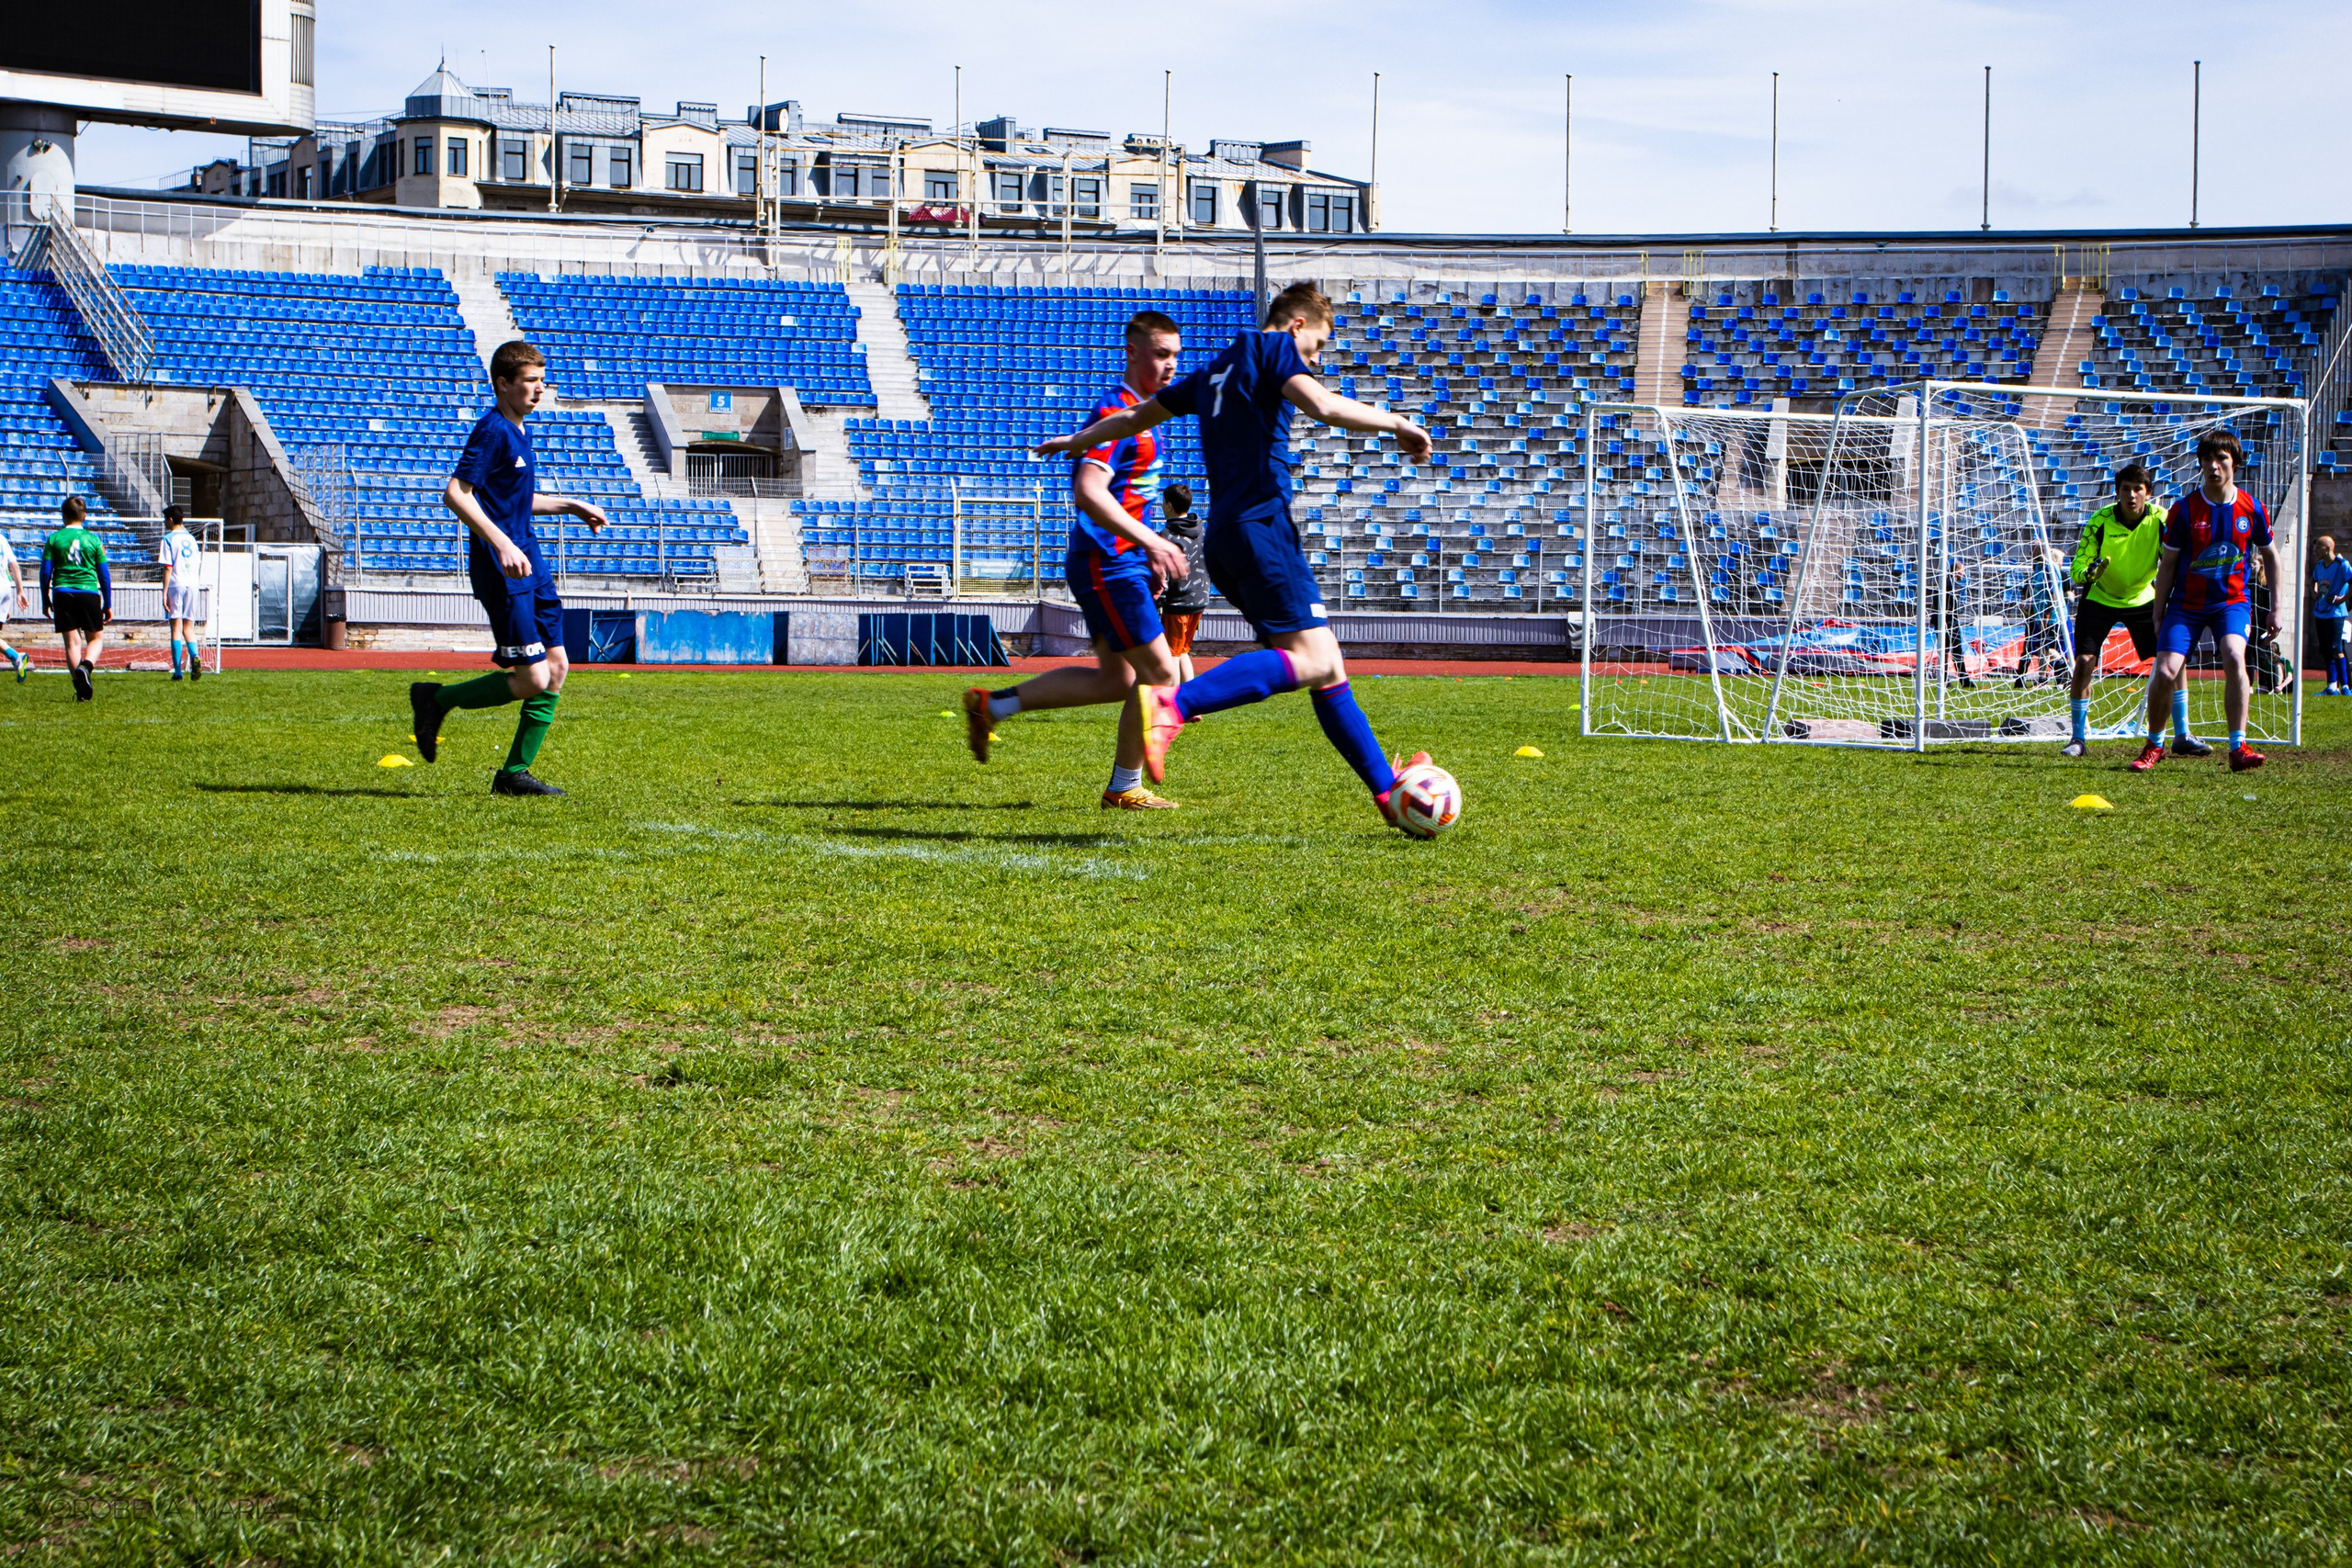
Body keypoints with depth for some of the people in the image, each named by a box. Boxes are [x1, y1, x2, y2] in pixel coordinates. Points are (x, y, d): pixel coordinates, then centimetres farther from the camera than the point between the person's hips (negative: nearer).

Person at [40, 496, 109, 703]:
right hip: (89, 593, -1)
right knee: (96, 638, 11)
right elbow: (104, 575, 6)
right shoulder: (94, 540, 3)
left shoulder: (54, 539, 2)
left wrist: (45, 600, 12)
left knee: (72, 641, 5)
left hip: (62, 593, 1)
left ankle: (81, 689, -1)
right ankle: (85, 666, -20)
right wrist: (108, 605, 14)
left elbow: (45, 572, 2)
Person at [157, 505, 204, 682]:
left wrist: (164, 593, -8)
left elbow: (168, 567, -10)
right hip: (192, 585, 5)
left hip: (176, 586, -5)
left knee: (176, 628, -2)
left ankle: (177, 671, -5)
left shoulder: (169, 538, -4)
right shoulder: (191, 538, 14)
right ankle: (194, 656, -15)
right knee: (188, 627, 12)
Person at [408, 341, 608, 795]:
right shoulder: (492, 430, -13)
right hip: (501, 571, -9)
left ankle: (515, 773, 13)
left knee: (556, 668, 6)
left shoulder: (519, 433, 16)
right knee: (531, 679, -11)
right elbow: (456, 494, -22)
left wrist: (572, 506, 26)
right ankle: (436, 699, 7)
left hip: (529, 564, 9)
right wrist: (502, 545, -28)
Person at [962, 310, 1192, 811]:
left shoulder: (1138, 414, 16)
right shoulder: (1116, 413, -17)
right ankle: (1125, 789, 7)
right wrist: (1151, 542, -32)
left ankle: (992, 706, 18)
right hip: (1109, 565, -10)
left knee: (1116, 680, 14)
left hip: (1122, 563, 10)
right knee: (1159, 674, -6)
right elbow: (1089, 492, -29)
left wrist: (1150, 555, 22)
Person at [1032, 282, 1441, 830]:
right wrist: (1397, 424, -6)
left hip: (1223, 538, 9)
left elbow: (1134, 418, 36)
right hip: (1259, 523, -9)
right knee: (1311, 661, -19)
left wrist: (1078, 440, 53)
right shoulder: (1273, 348, 2)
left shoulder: (1214, 372, 25)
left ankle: (1387, 788, 5)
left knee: (1327, 667, 8)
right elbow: (1324, 405, -18)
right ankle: (1175, 704, -33)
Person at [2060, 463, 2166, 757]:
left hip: (2143, 599, 2)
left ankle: (2182, 736, 2)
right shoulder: (2101, 521, -22)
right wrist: (2089, 573, -44)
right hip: (2100, 598, -2)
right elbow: (2076, 572, -21)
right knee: (2084, 663, -14)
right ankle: (2079, 738, 0)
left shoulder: (2160, 519, -19)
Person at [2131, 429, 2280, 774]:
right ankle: (2154, 745, 11)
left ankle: (2238, 748, -23)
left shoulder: (2251, 508, -4)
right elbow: (2168, 564, 0)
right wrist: (2158, 615, -1)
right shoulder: (2184, 509, -8)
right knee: (2165, 671, -13)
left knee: (2234, 658, -27)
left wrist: (2275, 608, 9)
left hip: (2231, 601, 0)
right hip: (2186, 603, 0)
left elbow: (2270, 555, 11)